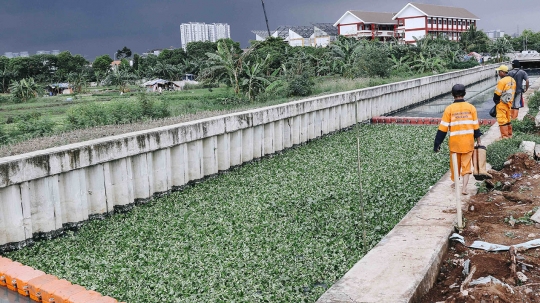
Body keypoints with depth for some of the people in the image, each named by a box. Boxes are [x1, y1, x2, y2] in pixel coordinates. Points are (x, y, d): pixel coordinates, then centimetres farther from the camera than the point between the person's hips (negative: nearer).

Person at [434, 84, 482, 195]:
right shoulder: (471, 108, -2)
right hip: (468, 142, 1)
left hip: (454, 142, -1)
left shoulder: (449, 109, -7)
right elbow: (476, 126, 1)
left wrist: (437, 144, -2)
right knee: (466, 164, 6)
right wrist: (478, 141, 12)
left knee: (455, 163, 17)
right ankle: (464, 187, -5)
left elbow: (443, 129, -7)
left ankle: (455, 182, 34)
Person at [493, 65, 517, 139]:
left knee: (502, 120, -1)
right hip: (509, 102, 8)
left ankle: (504, 136, 2)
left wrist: (495, 100, 1)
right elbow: (513, 92, 12)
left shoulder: (502, 81, -21)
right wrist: (510, 100, 19)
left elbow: (497, 94, -17)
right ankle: (509, 134, 27)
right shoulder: (512, 80, 6)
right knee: (508, 119, 18)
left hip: (502, 103, -8)